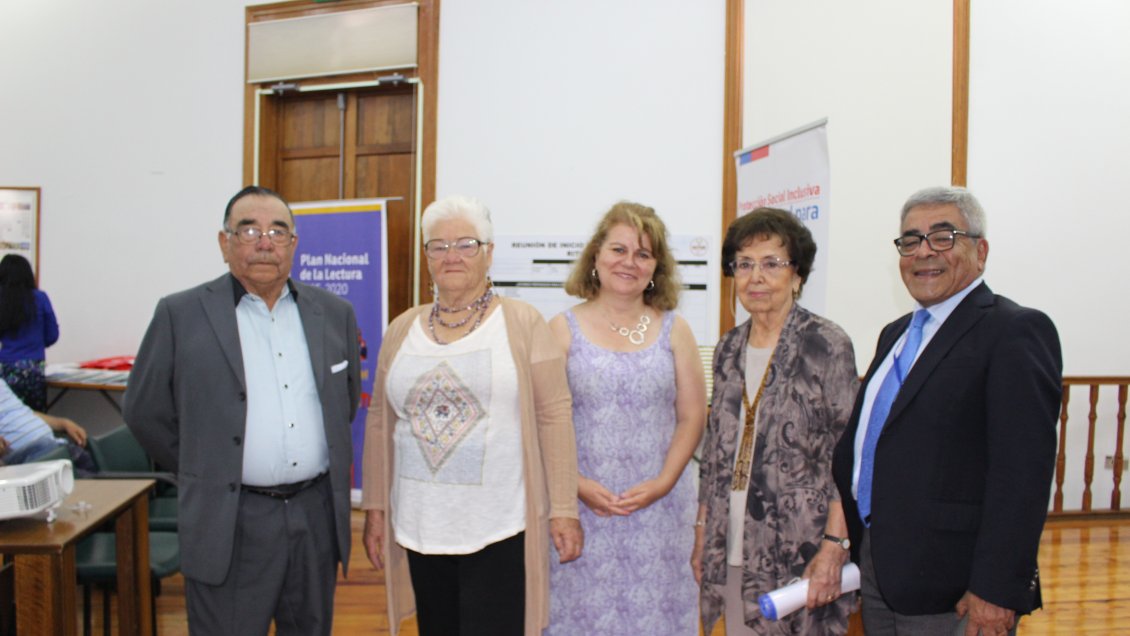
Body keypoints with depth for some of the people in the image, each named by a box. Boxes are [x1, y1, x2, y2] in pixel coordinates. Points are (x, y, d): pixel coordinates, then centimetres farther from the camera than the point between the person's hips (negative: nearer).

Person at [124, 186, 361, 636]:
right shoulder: (181, 315, -4)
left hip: (318, 514, 4)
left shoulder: (334, 313, 6)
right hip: (230, 521, -3)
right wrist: (200, 471, 5)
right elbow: (145, 411, 2)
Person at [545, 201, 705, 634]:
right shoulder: (563, 330, 1)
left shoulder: (673, 330, 6)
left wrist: (663, 483, -8)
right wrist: (578, 484, -12)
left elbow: (692, 417, 4)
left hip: (658, 508, 1)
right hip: (582, 506, -1)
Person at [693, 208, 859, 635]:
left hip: (799, 551, -5)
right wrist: (702, 534, 11)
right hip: (733, 549, 5)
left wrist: (833, 546, -16)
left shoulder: (827, 345, -8)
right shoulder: (729, 348, 8)